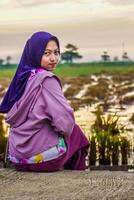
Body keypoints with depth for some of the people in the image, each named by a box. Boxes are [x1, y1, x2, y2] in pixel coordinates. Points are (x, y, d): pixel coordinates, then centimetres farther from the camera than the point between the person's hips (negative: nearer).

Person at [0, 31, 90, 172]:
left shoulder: (22, 77, 4)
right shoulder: (47, 80, -17)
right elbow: (65, 123, -22)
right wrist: (64, 129, 2)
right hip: (40, 156, -7)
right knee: (75, 132, 21)